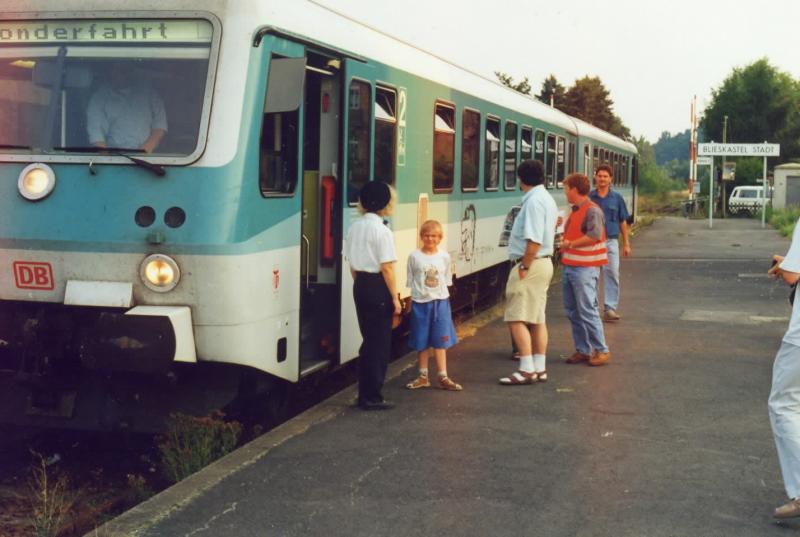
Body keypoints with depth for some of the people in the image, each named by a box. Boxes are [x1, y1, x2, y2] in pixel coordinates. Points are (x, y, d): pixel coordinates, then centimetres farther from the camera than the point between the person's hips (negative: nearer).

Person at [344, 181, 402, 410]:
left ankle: (364, 394, 21)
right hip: (378, 286, -7)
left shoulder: (354, 227, 7)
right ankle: (372, 397, 5)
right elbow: (386, 267, -16)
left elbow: (351, 262, 12)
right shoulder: (382, 230, -15)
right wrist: (395, 297, -11)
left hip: (360, 285, 8)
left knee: (368, 340, 16)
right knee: (380, 343, 2)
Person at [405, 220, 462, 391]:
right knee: (422, 342, 8)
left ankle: (443, 377, 8)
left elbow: (447, 280, 9)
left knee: (440, 341, 4)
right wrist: (412, 300, -2)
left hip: (440, 301, 1)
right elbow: (410, 281, 1)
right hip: (420, 302, -1)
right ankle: (423, 377, 19)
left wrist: (442, 297, 5)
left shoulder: (444, 257, 2)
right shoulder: (414, 256, -3)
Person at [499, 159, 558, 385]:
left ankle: (527, 370, -10)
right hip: (544, 262, 10)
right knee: (537, 318, 13)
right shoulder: (546, 198, 15)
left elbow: (534, 240, -25)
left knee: (517, 318, -8)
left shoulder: (534, 201, -17)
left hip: (531, 264, -10)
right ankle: (539, 368, 16)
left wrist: (524, 267, -19)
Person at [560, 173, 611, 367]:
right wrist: (565, 245, 8)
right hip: (570, 267, 10)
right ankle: (583, 350, 17)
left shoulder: (592, 210, -12)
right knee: (572, 311, 10)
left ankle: (601, 350, 1)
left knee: (587, 311, -8)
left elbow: (595, 235, -25)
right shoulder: (575, 211, 17)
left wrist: (570, 244, -17)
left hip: (585, 269, -10)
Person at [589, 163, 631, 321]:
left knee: (612, 274, -9)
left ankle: (610, 308, -9)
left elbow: (623, 222, 11)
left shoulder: (617, 198, 6)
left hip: (611, 241, 0)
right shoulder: (588, 197, 3)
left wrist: (626, 244, 8)